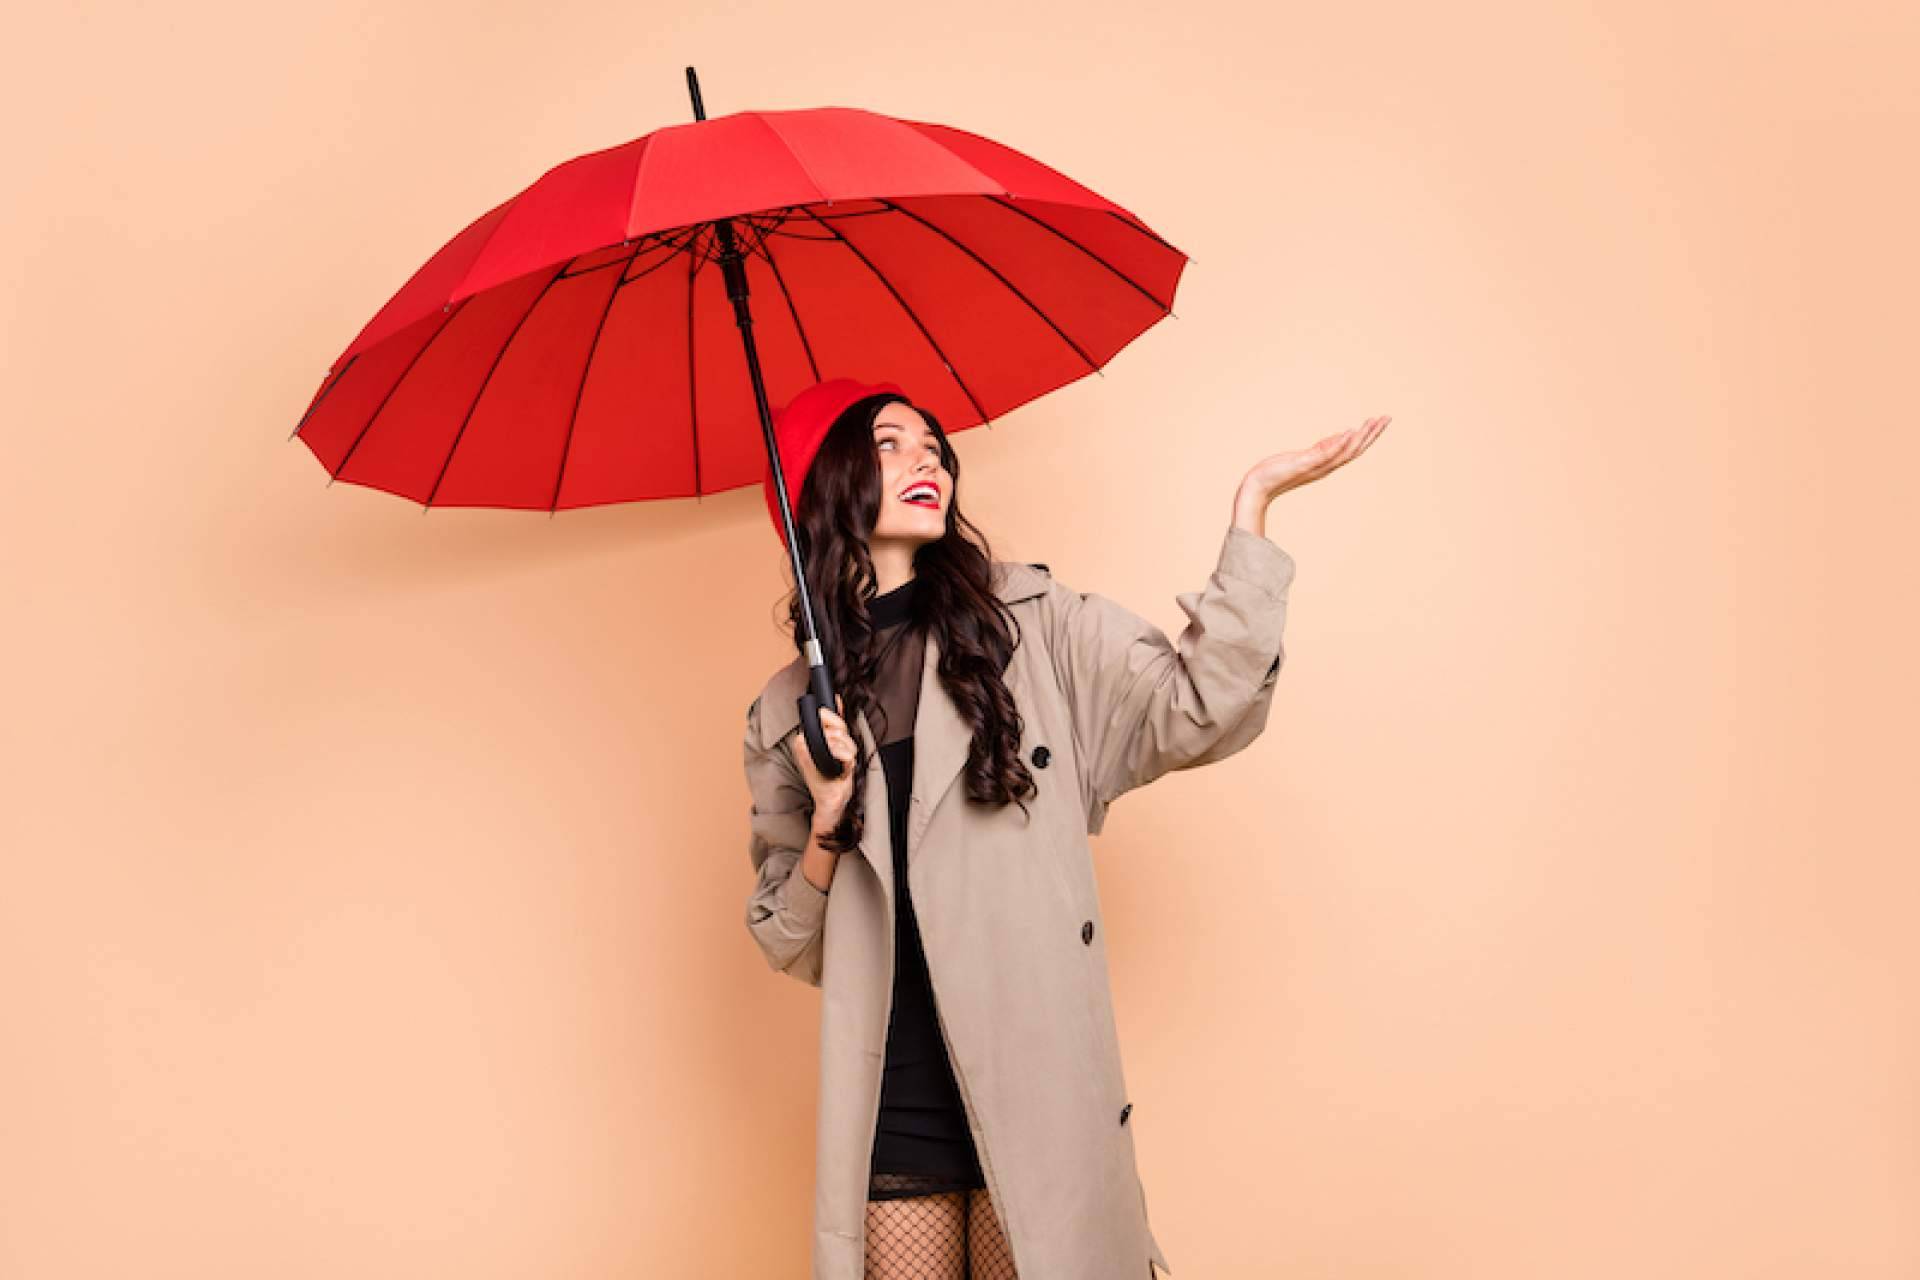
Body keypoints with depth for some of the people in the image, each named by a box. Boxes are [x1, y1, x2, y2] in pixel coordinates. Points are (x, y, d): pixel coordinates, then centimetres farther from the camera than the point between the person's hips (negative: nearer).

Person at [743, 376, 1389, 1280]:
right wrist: (828, 822, -9)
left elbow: (1198, 712, -9)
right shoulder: (787, 711, 6)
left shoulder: (1031, 622, 3)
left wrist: (1253, 499, -10)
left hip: (1034, 1088, -1)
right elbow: (788, 946, 10)